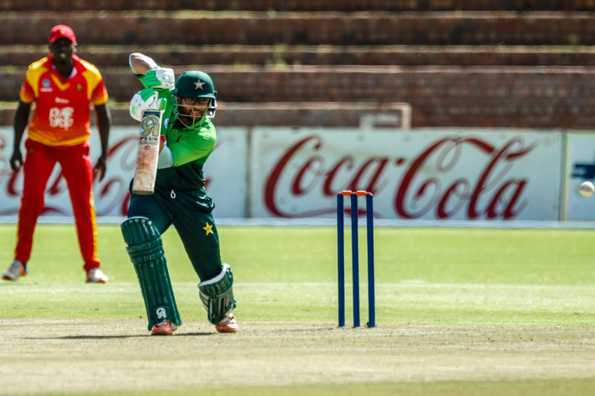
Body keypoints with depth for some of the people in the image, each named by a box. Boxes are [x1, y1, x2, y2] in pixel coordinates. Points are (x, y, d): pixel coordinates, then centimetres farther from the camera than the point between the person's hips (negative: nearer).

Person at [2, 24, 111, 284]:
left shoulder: (91, 76, -11)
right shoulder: (36, 73, -11)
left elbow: (102, 114, 0)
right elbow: (23, 109, 1)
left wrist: (104, 155, -2)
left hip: (76, 146, 0)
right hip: (40, 144, 0)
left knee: (84, 205, -3)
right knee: (30, 202, -6)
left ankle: (92, 267, 3)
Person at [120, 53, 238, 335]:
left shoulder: (206, 137, -21)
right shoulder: (166, 96, -9)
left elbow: (160, 161, -31)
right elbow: (136, 59, -2)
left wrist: (157, 122, -39)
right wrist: (157, 75, -21)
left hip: (189, 198, -2)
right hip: (151, 191, 2)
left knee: (212, 274, 1)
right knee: (138, 228, -33)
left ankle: (223, 314, 42)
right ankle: (163, 318, -32)